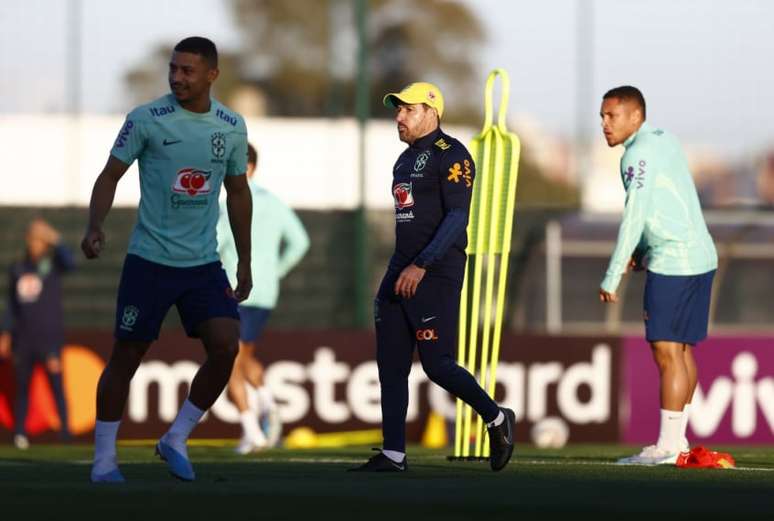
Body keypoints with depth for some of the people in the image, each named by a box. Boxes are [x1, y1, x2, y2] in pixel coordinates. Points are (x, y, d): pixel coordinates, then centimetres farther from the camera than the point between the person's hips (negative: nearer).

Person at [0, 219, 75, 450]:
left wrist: (55, 240, -26)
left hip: (50, 335, -4)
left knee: (56, 382, -12)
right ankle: (19, 432, 12)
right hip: (24, 339, 4)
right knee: (22, 385, 7)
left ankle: (65, 429, -13)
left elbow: (70, 262, -23)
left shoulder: (53, 264, 1)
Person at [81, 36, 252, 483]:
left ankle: (177, 440, 6)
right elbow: (111, 175, -4)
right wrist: (95, 227, -21)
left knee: (226, 348, -11)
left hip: (205, 263, 3)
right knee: (127, 357, 1)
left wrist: (245, 262, 16)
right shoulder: (147, 119, -8)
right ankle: (104, 458, 13)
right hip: (149, 259, -3)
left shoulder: (232, 127, 4)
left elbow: (238, 193, 15)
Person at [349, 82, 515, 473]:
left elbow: (457, 218, -18)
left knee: (436, 363, -10)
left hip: (437, 272, -9)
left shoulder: (450, 156, -10)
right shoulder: (405, 160, 18)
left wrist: (421, 265, -24)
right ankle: (393, 454, 6)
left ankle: (497, 419, 11)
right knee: (390, 364, 4)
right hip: (402, 271, 9)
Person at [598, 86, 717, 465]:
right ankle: (677, 440, 16)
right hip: (700, 257, 10)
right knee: (680, 348, 13)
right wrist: (643, 251, 12)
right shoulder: (664, 141, 16)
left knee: (666, 350, -9)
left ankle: (667, 446, -10)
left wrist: (611, 278, -16)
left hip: (673, 262, -10)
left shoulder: (640, 153, -13)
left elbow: (634, 217, -19)